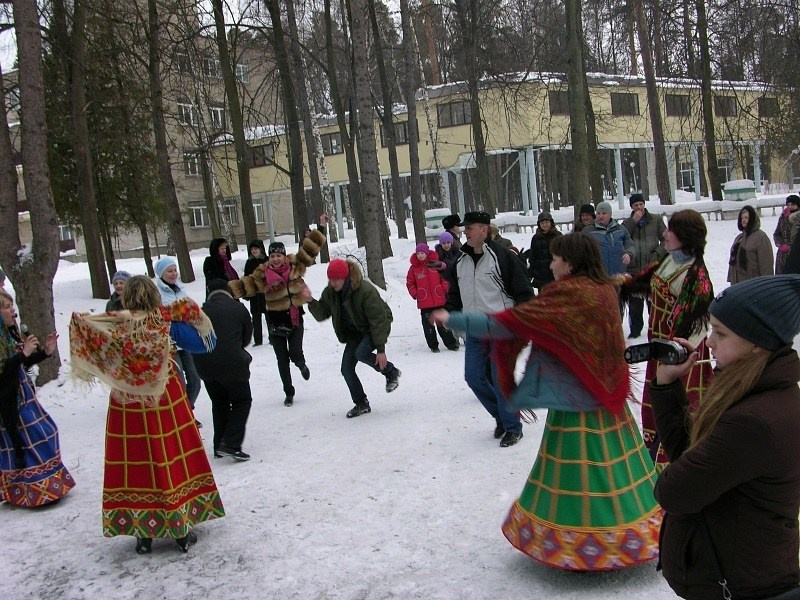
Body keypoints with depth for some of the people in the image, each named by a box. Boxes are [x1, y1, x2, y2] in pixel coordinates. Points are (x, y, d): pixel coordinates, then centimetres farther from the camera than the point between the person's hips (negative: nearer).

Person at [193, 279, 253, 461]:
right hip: (231, 363, -4)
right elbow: (247, 336, 9)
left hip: (205, 365, 4)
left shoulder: (202, 310, 6)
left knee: (219, 402, 20)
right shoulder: (238, 308, 0)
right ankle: (231, 444, -4)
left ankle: (219, 446, 20)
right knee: (241, 401, 9)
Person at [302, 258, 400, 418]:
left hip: (377, 328, -6)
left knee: (361, 353, -31)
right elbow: (322, 315, -2)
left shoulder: (365, 291, -30)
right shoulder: (330, 292, -10)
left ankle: (391, 372, -5)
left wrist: (381, 349, -28)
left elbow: (378, 320, -27)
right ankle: (361, 404, 14)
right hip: (355, 332, 7)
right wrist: (311, 301, -22)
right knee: (346, 369, -3)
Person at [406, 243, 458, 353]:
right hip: (424, 303, 0)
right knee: (428, 325, 4)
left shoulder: (436, 264, 1)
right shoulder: (414, 268, 1)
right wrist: (415, 294, -2)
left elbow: (445, 277, 10)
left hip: (439, 300, 0)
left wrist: (444, 288, 0)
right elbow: (410, 283, 9)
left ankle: (451, 343, 17)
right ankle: (433, 346, 14)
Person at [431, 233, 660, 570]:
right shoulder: (604, 290, 5)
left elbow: (508, 324, -19)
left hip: (574, 400, -8)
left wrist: (453, 320, -12)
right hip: (609, 397, 8)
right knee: (610, 464, 17)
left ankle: (583, 547, 15)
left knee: (576, 474, 3)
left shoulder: (567, 294, -19)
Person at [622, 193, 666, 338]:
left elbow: (666, 239, 5)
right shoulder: (627, 223, 8)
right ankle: (635, 329, 17)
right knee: (635, 302, 7)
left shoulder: (656, 220, 6)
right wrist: (633, 221, -11)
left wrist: (657, 254, -9)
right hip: (634, 268, 1)